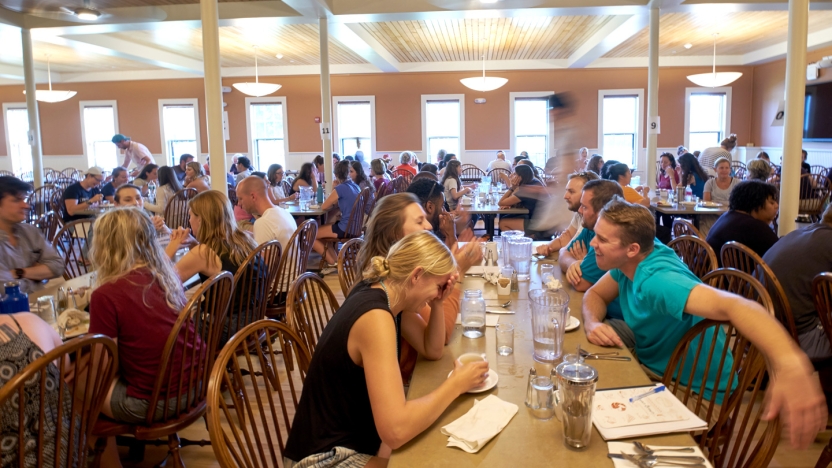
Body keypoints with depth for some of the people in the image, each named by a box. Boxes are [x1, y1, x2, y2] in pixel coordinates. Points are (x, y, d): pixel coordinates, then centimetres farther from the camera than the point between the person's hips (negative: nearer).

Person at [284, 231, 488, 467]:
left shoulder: (382, 295, -2)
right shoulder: (375, 316, -28)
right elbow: (395, 430, -34)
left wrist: (438, 303, -5)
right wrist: (456, 383, -22)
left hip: (353, 440, 8)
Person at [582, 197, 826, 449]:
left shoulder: (656, 279, -33)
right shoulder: (631, 261, -8)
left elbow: (733, 305, -48)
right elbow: (596, 295, 6)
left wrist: (790, 363, -66)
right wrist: (592, 323, -19)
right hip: (654, 372, 8)